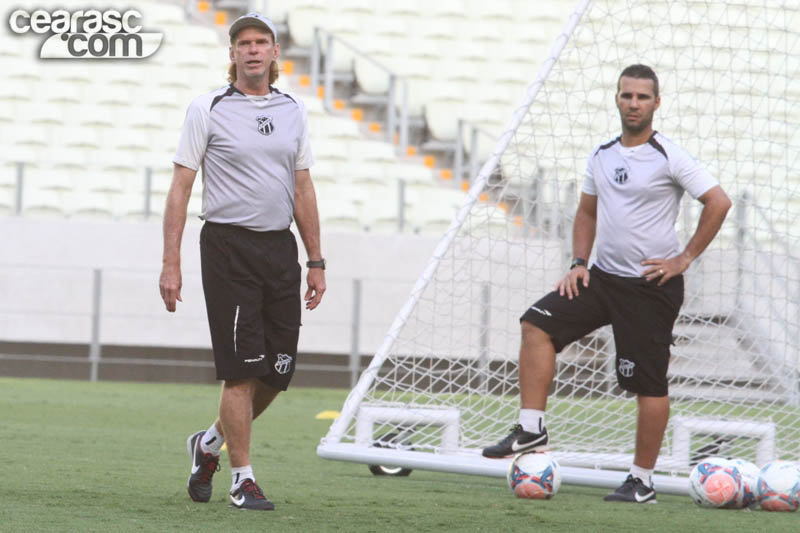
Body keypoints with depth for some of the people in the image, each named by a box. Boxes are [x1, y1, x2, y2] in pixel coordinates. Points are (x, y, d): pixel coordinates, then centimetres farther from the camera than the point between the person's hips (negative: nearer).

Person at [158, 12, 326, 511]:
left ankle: (211, 443, 28)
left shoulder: (294, 110, 12)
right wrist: (171, 264, -8)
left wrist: (316, 261, 15)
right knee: (241, 370, -8)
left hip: (280, 246, 5)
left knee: (277, 371, 4)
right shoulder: (208, 109, -2)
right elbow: (181, 187, -2)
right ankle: (243, 479, 1)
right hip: (228, 245, -5)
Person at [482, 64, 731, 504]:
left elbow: (718, 202, -13)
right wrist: (578, 263, 8)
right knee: (538, 323, -9)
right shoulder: (602, 155, 10)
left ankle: (642, 481, 6)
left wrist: (685, 258, -12)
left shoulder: (669, 158, -9)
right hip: (603, 277, 6)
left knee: (648, 383, -3)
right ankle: (532, 429, -7)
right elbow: (587, 212, 22)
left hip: (652, 285, -6)